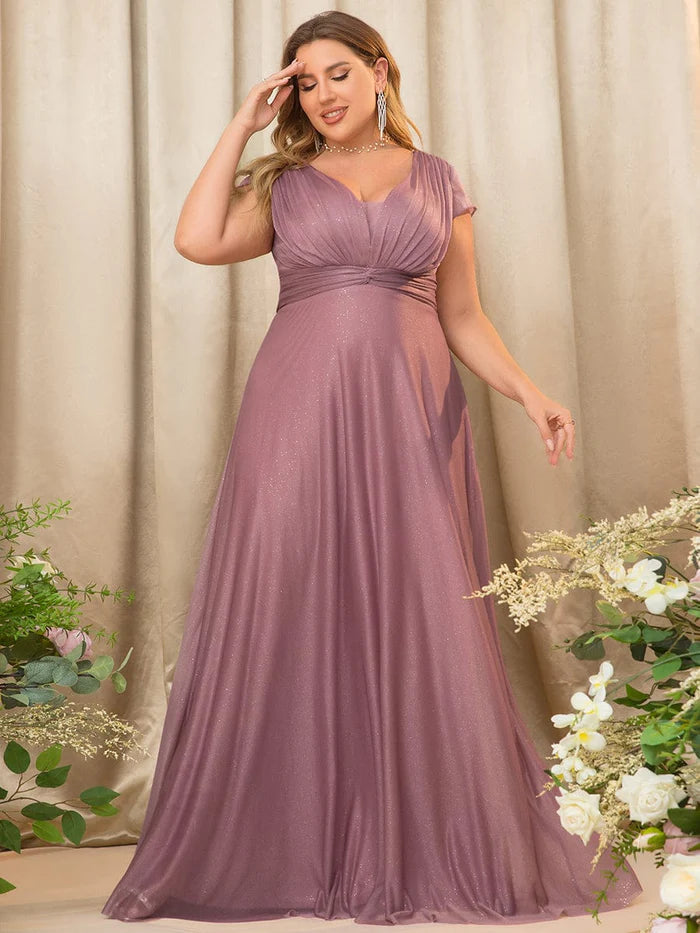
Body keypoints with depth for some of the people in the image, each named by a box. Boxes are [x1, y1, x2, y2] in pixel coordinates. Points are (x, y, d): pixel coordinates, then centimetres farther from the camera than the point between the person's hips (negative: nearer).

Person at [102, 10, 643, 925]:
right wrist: (242, 125, 3)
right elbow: (198, 239, -6)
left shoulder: (437, 181, 14)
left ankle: (433, 851, 11)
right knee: (287, 622, -3)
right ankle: (285, 851, 9)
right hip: (299, 413, 0)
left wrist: (528, 390, -3)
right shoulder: (282, 185, 13)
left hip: (410, 416, 0)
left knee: (420, 623, -1)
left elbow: (462, 316, 12)